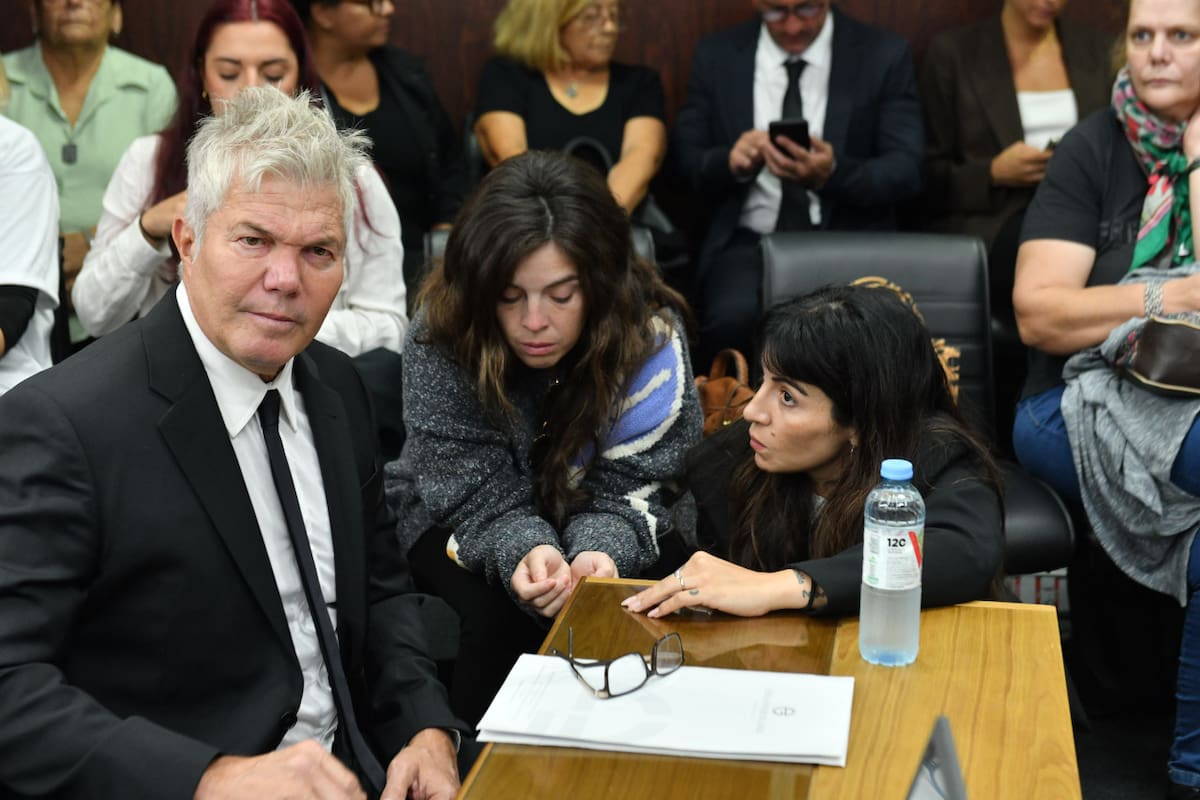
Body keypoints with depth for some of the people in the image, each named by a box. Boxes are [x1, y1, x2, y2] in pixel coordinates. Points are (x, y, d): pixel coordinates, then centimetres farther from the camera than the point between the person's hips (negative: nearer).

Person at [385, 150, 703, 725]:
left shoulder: (649, 334, -21)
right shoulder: (441, 338, -25)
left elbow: (629, 485, -18)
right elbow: (481, 496, -23)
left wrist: (603, 550, -40)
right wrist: (524, 550, -44)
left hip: (598, 520, 1)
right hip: (459, 525, -1)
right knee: (498, 616, -29)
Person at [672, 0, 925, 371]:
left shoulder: (884, 56, 3)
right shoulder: (716, 57, 8)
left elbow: (907, 170, -2)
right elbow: (685, 159, 10)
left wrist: (833, 174, -22)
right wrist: (730, 162, -13)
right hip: (750, 240, 1)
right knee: (733, 319, -32)